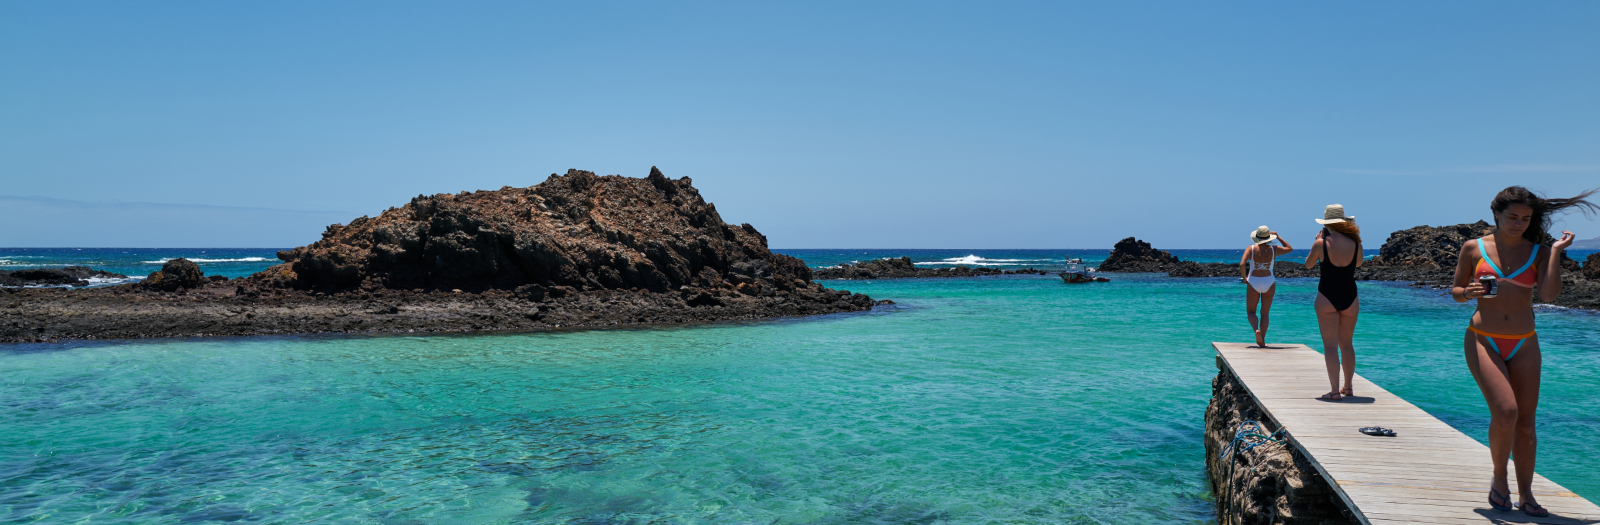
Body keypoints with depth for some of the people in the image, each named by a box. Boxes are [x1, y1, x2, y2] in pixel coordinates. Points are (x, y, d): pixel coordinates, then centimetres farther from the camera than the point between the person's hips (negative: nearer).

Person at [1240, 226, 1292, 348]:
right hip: (1269, 283, 1)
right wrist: (1278, 237, 18)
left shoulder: (1251, 248, -8)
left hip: (1253, 282, -1)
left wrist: (1244, 277, -3)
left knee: (1250, 311, 9)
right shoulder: (1273, 249, -4)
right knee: (1265, 313, 10)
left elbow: (1242, 264, -19)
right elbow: (1290, 248, 16)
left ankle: (1257, 330, -19)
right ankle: (1262, 341, 10)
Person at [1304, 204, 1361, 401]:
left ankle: (1335, 391, -5)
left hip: (1327, 297, -3)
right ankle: (1348, 387, 28)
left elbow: (1308, 265, 3)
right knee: (1347, 344, 18)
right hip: (1350, 297, 4)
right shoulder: (1355, 243, -3)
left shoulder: (1321, 243, -11)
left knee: (1330, 345, -1)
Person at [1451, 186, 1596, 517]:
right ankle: (1499, 478, 5)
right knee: (1505, 412, -18)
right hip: (1483, 340, -2)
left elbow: (1549, 294, -10)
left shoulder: (1539, 252, 5)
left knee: (1526, 421, 5)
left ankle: (1526, 495, 17)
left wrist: (1556, 251, -7)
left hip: (1524, 344, 3)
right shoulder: (1474, 248, 3)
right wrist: (1470, 293, -12)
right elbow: (1455, 291, 9)